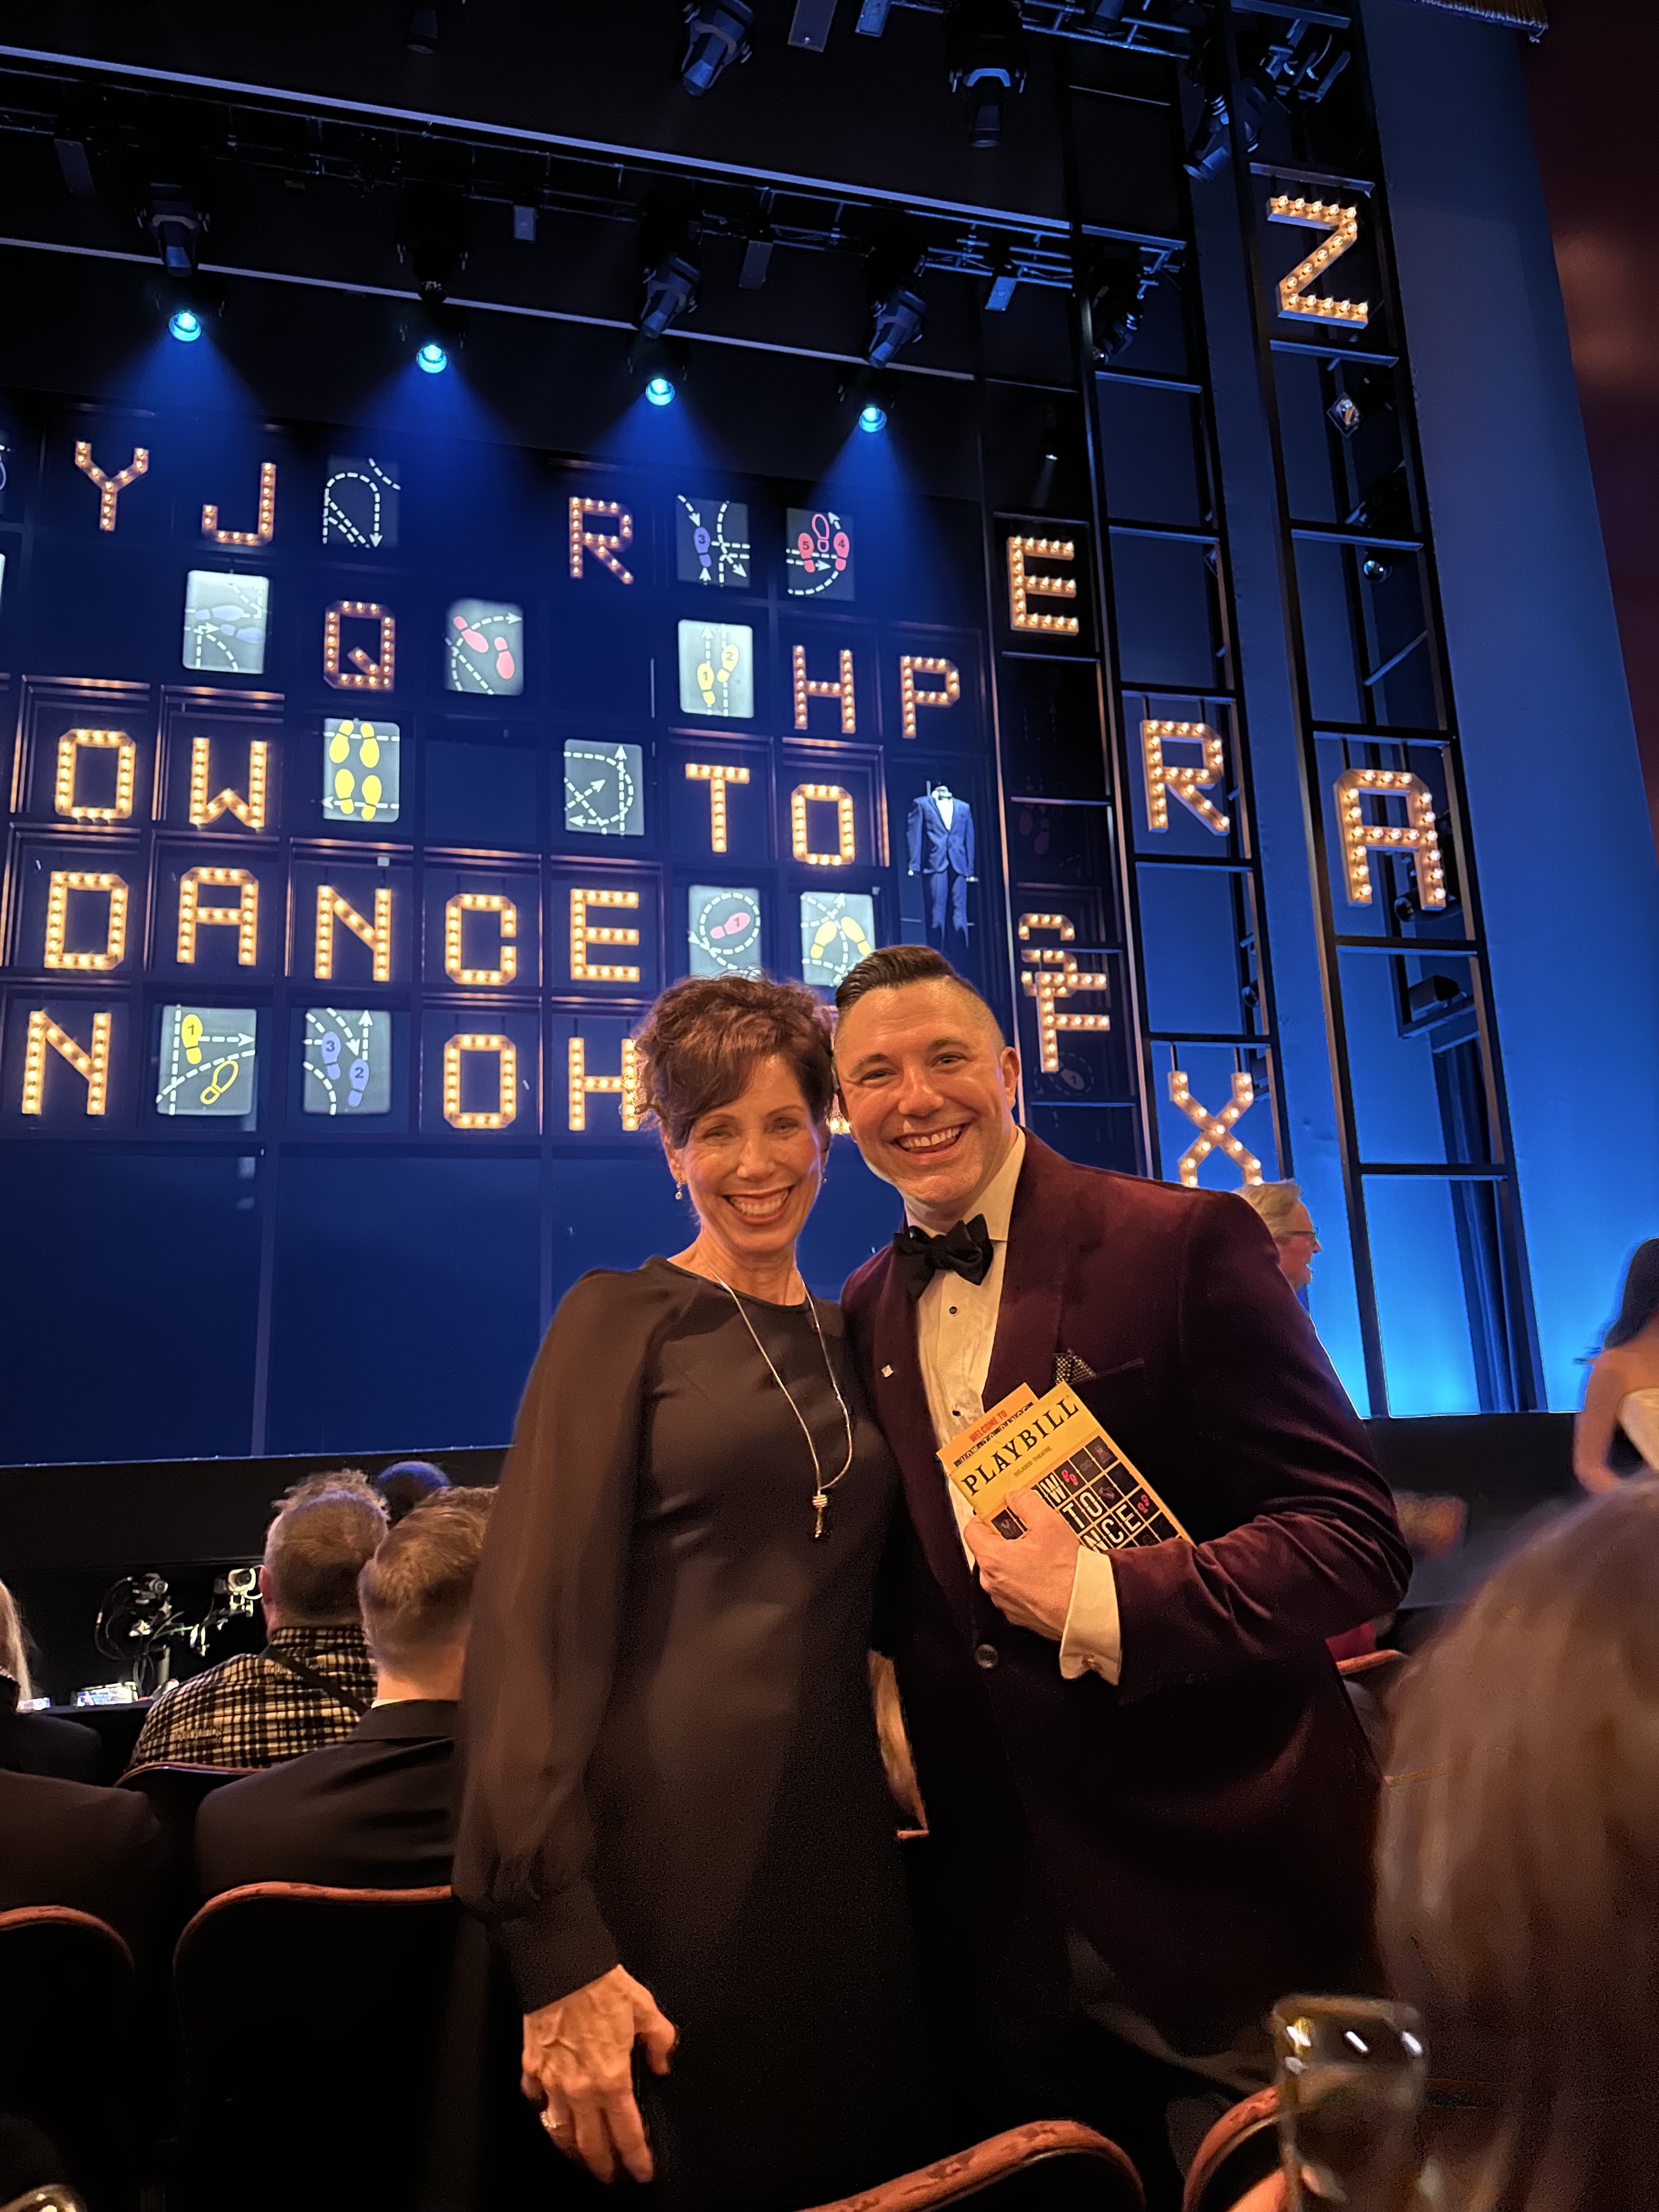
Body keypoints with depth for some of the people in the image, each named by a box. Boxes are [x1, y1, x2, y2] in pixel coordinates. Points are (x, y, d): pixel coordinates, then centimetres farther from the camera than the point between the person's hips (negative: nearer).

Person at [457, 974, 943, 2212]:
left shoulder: (852, 1342, 11)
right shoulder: (622, 1319, -5)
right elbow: (536, 1615, -12)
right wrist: (558, 1945, -18)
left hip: (841, 1841, 5)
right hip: (671, 1847, -5)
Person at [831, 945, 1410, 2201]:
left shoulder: (1184, 1244, -14)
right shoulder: (865, 1315, 4)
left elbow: (1355, 1537, -17)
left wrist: (1102, 1602, -26)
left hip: (1230, 1876, -4)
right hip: (1011, 1900, 5)